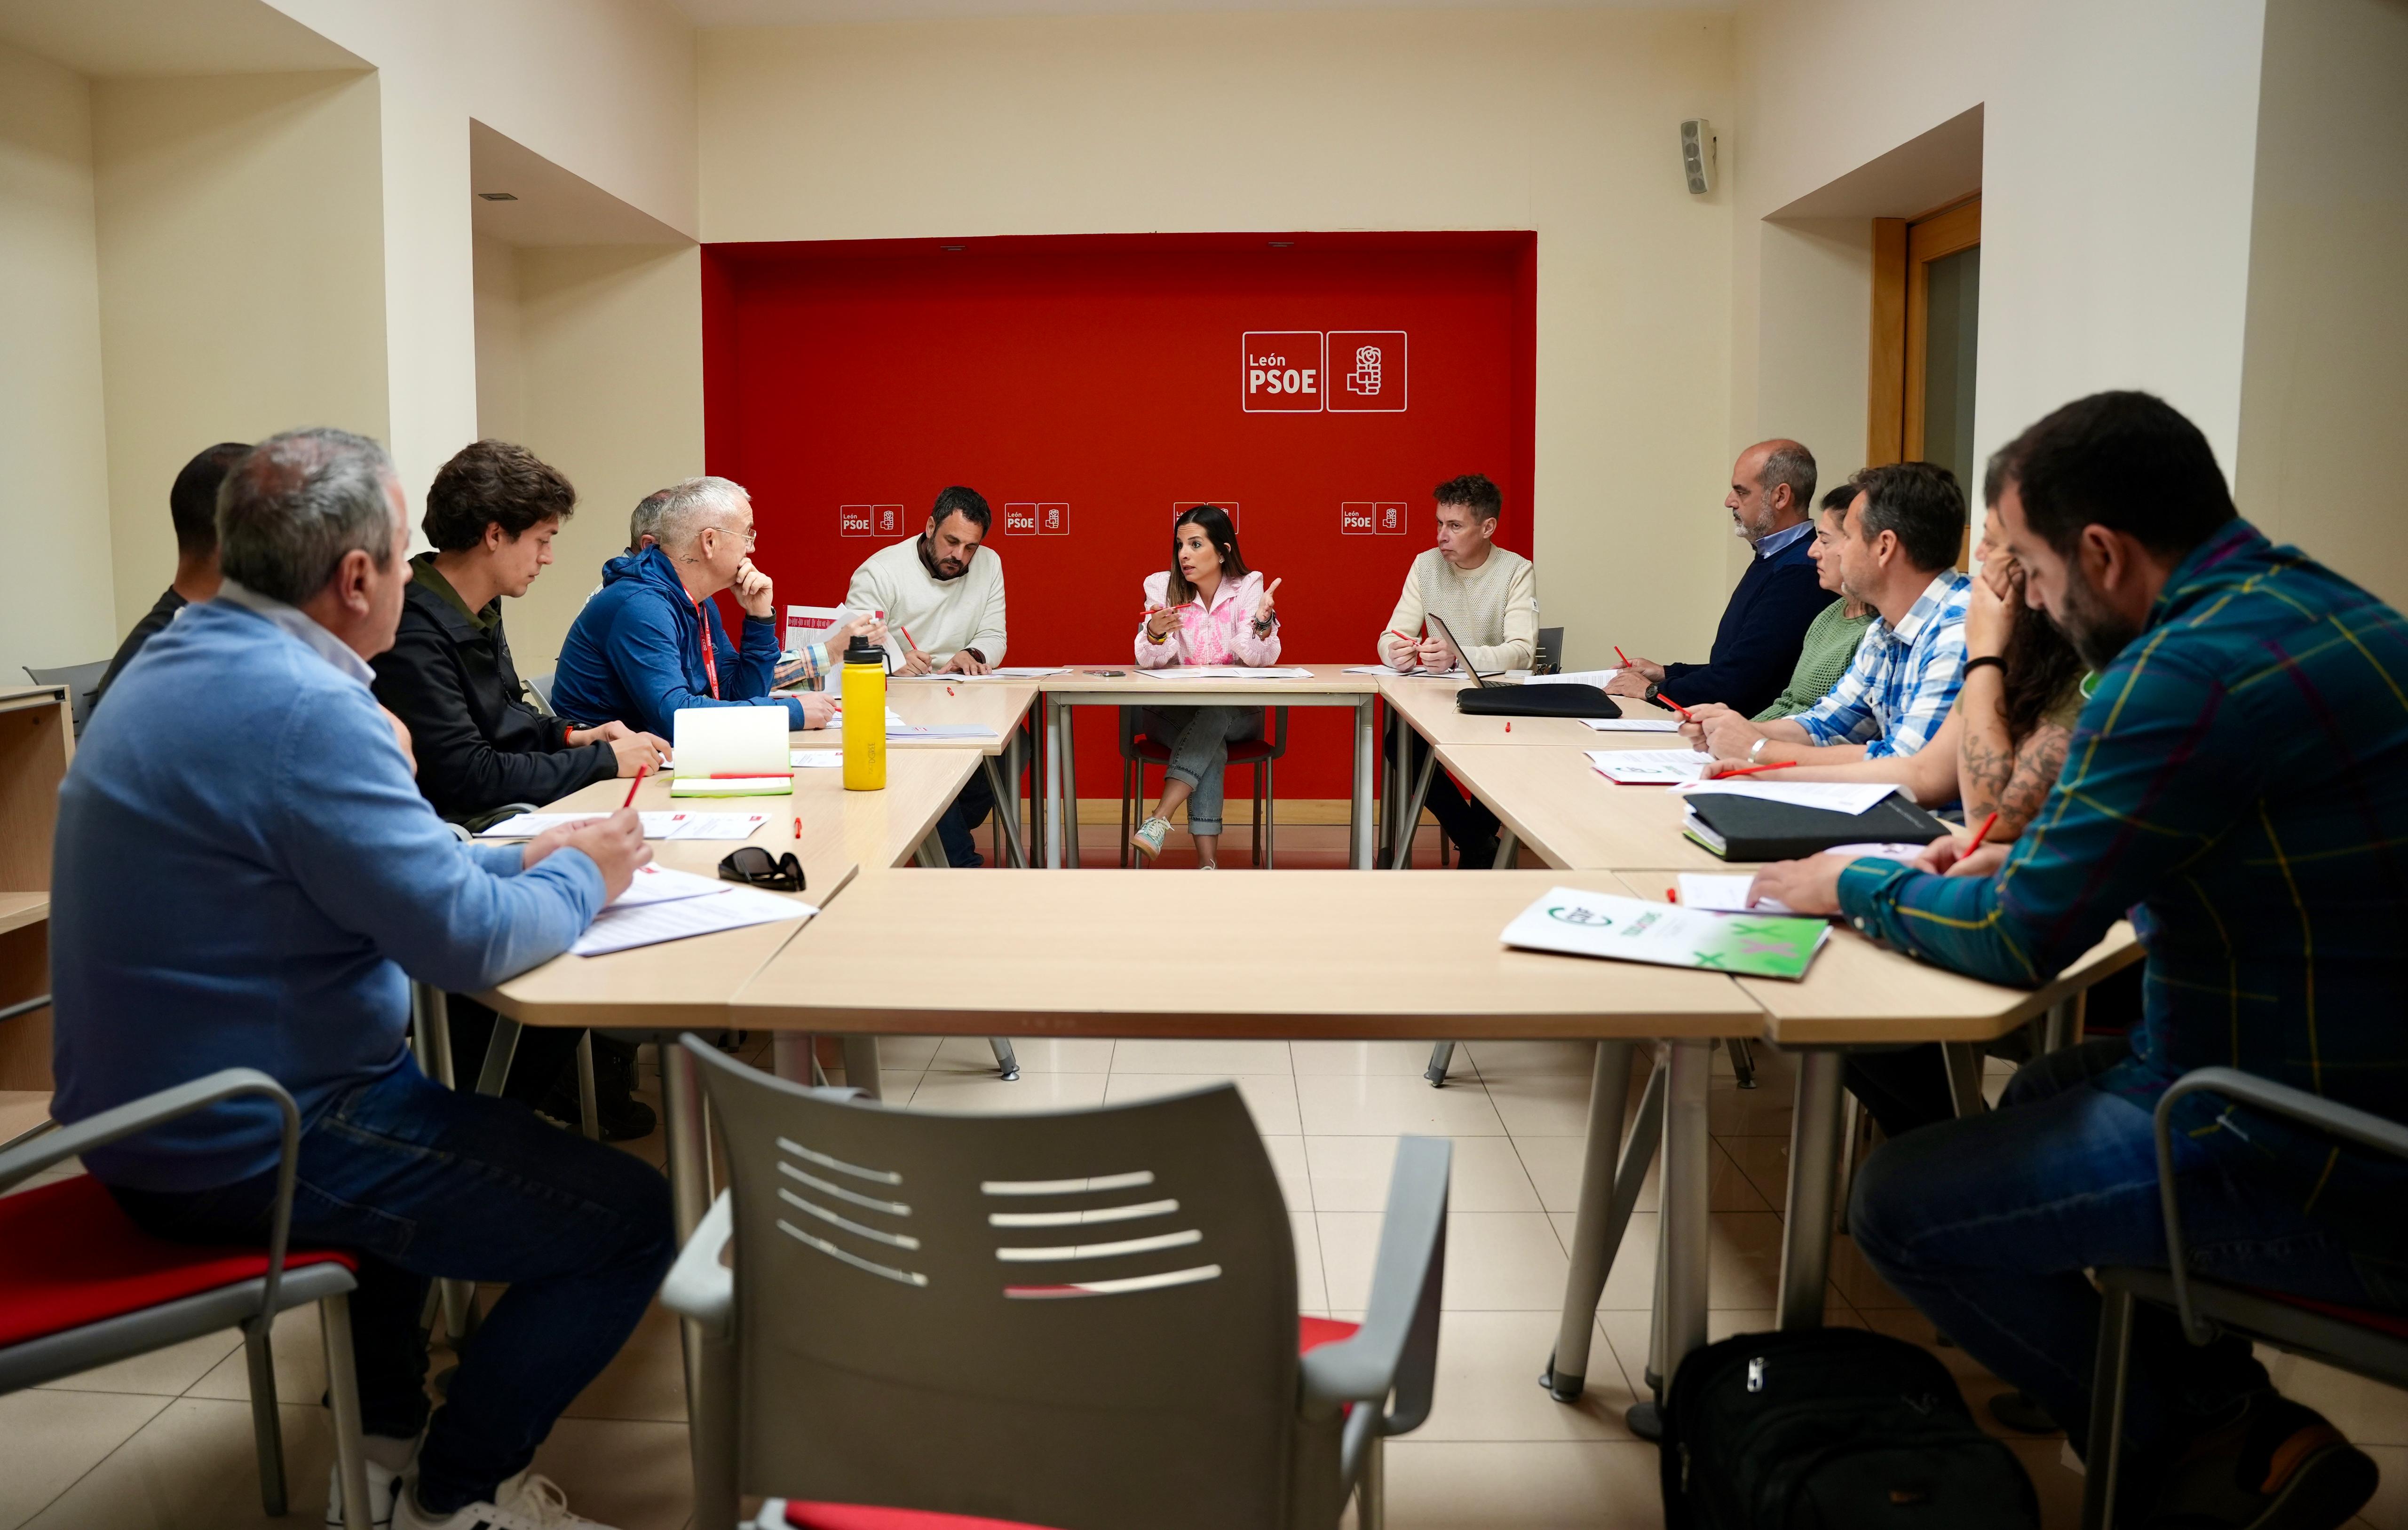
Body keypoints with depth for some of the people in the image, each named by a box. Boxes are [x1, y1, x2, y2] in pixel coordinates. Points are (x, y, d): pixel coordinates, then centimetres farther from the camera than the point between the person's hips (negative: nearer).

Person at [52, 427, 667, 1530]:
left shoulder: (178, 662, 8)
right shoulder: (305, 709, -26)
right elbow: (468, 941, -27)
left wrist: (520, 858, 9)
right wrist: (583, 879, -7)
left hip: (146, 1108, 11)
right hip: (243, 1149, -11)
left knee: (448, 1120, 36)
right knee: (633, 1220, -8)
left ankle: (382, 1440, 39)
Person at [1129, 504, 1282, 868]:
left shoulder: (1248, 586, -5)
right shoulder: (1162, 586, -3)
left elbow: (1260, 659, -15)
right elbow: (1150, 661, -14)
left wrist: (1263, 620, -34)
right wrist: (1156, 634, -36)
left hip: (1235, 714, 0)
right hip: (1173, 713, 0)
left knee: (1215, 716, -34)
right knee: (1211, 747, -31)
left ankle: (1159, 820, -37)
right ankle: (1208, 862, -34)